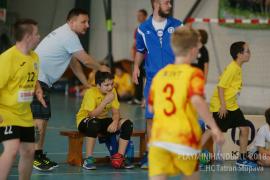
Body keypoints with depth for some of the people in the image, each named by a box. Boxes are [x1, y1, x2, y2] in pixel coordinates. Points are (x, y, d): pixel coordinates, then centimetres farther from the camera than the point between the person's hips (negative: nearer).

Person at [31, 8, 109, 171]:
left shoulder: (64, 34, 19)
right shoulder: (69, 35, -13)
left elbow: (74, 62, 25)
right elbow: (86, 60, -11)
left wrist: (87, 84, 25)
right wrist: (101, 68, 8)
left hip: (39, 79, 11)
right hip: (37, 79, -11)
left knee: (42, 118, 13)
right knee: (40, 118, -14)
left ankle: (39, 155, 18)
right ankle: (34, 158, -14)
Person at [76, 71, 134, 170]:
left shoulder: (112, 91, -5)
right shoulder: (91, 93, -22)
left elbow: (116, 112, -7)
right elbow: (92, 115, -31)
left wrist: (115, 122, -28)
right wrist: (105, 101, -37)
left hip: (103, 121, 6)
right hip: (85, 120, -6)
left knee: (127, 124, -15)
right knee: (94, 123, -42)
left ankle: (119, 156, -9)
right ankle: (88, 159, -33)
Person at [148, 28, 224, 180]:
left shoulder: (160, 74, 10)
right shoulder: (194, 73, -5)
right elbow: (197, 100, -22)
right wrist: (215, 128, -19)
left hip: (159, 139, 3)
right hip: (185, 138, -3)